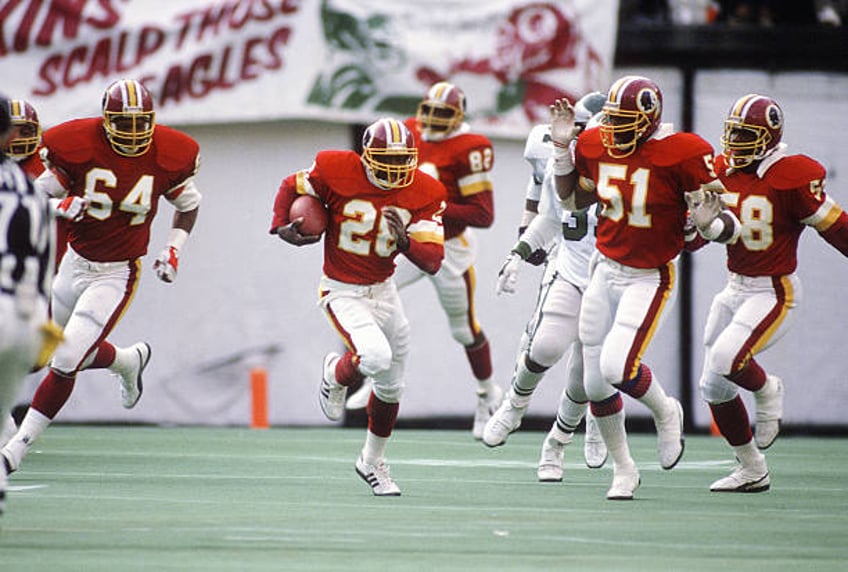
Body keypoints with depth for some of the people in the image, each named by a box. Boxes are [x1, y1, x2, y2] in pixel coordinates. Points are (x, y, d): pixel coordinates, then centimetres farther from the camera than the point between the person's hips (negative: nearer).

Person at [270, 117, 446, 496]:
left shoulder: (424, 194, -10)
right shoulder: (335, 171, -17)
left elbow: (432, 261, -14)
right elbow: (291, 188, 3)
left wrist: (405, 241, -32)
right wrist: (281, 226, -12)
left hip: (383, 292, 5)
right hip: (342, 292, -5)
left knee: (390, 386, 15)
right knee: (376, 357, -29)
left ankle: (372, 461, 38)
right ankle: (335, 376, 8)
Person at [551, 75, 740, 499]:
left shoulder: (683, 155, -19)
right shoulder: (596, 145, -3)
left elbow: (726, 227, -14)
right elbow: (572, 200, 15)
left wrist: (707, 223, -37)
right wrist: (562, 148, 2)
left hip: (648, 278, -6)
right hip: (605, 269, 6)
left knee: (617, 366, -23)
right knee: (594, 383, 6)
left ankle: (665, 413, 11)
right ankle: (622, 469, 27)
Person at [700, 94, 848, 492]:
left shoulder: (793, 179, -17)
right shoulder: (722, 171, 2)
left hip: (774, 292, -7)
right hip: (734, 289, 7)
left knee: (726, 359, -28)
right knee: (714, 386, 7)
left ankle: (766, 390, 8)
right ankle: (752, 471, 23)